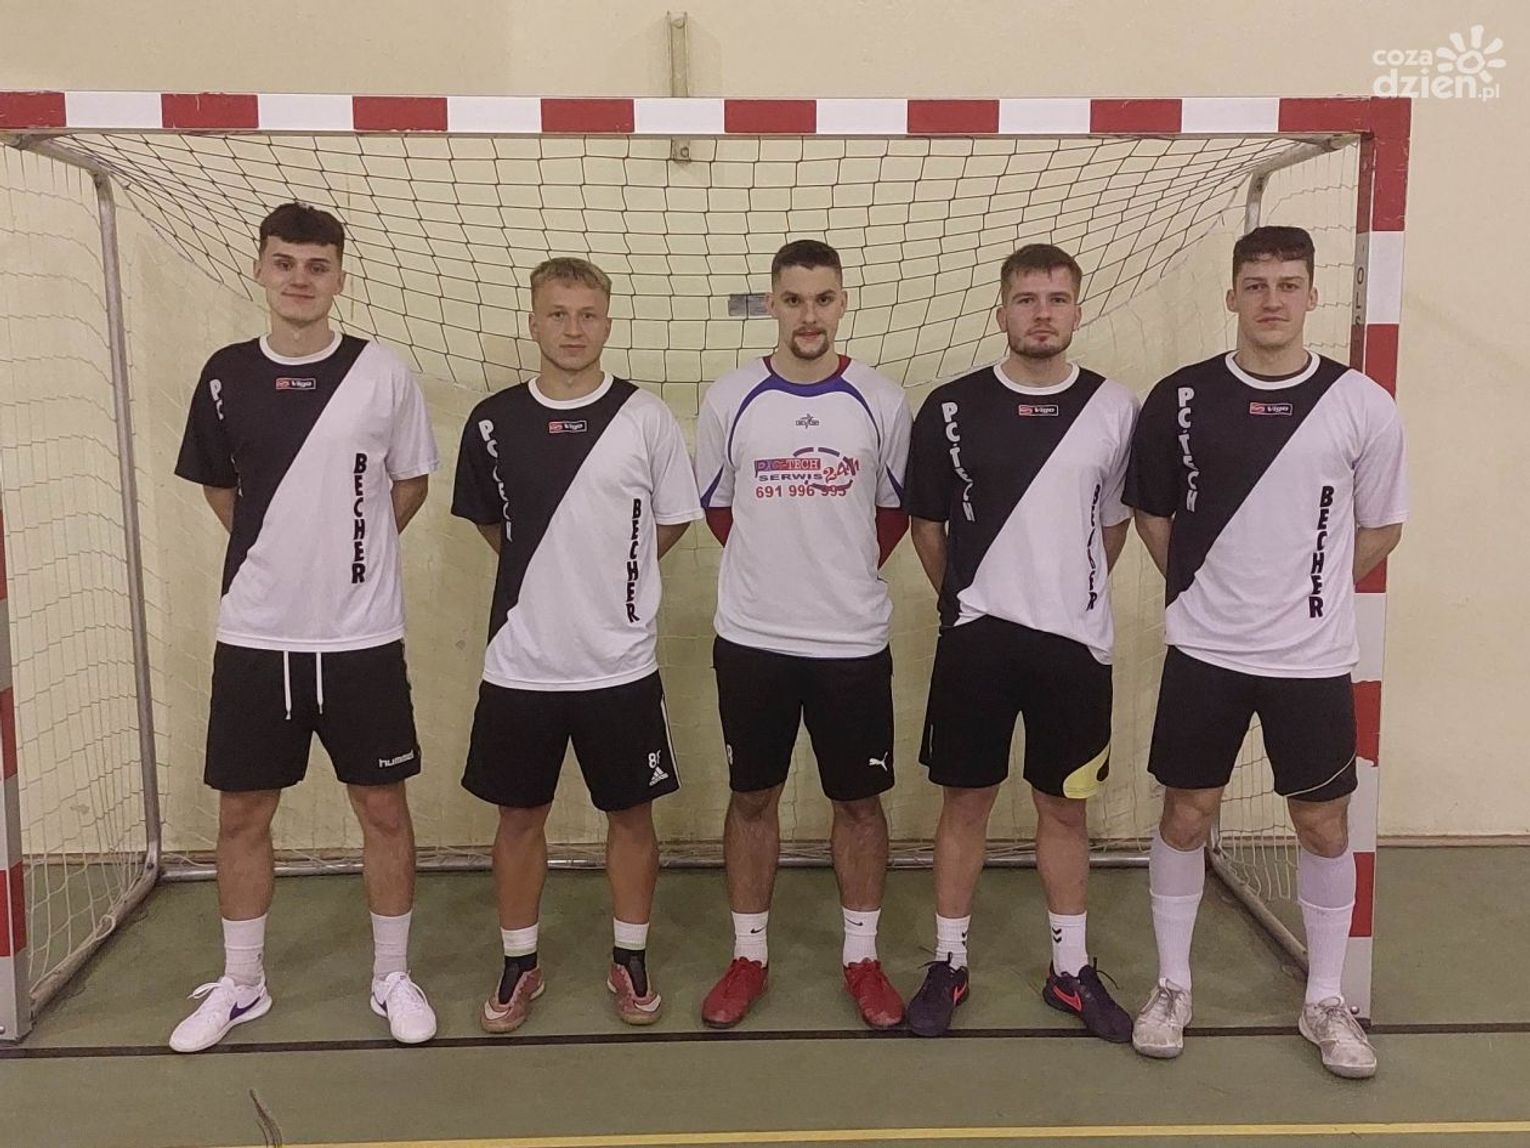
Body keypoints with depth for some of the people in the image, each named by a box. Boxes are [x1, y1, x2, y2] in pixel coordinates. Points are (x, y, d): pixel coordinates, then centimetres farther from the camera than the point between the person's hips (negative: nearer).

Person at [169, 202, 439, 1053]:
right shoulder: (227, 376, 1)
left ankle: (394, 976, 24)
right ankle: (242, 985, 28)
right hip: (255, 636, 2)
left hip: (362, 637, -2)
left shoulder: (383, 373, -5)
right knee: (243, 812, 10)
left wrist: (349, 549, 3)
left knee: (383, 806, 6)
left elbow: (410, 482, 7)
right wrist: (280, 549, 8)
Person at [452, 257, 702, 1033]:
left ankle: (631, 960, 29)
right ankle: (519, 965, 29)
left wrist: (609, 578, 7)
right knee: (520, 815, 11)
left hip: (620, 663, -1)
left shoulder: (646, 418, -5)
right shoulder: (492, 422, 0)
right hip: (520, 664, 1)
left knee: (631, 814, 10)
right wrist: (548, 576, 10)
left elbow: (673, 522, 5)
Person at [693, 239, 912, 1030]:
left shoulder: (881, 402, -2)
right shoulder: (728, 399, -2)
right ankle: (749, 955, 25)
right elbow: (717, 509, 10)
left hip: (854, 640, 0)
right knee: (752, 797, 10)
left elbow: (894, 514, 10)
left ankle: (862, 957, 25)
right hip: (751, 637, 0)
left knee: (859, 799, 9)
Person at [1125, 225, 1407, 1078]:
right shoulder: (1182, 398, -3)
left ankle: (1327, 1001, 28)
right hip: (1205, 651, 0)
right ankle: (1173, 987, 25)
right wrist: (1201, 586, 4)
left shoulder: (1362, 405, -5)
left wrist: (1309, 590, 4)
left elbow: (1382, 527, 6)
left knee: (1325, 825, 9)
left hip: (1313, 657, 0)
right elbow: (1150, 510, 9)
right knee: (1186, 817, 7)